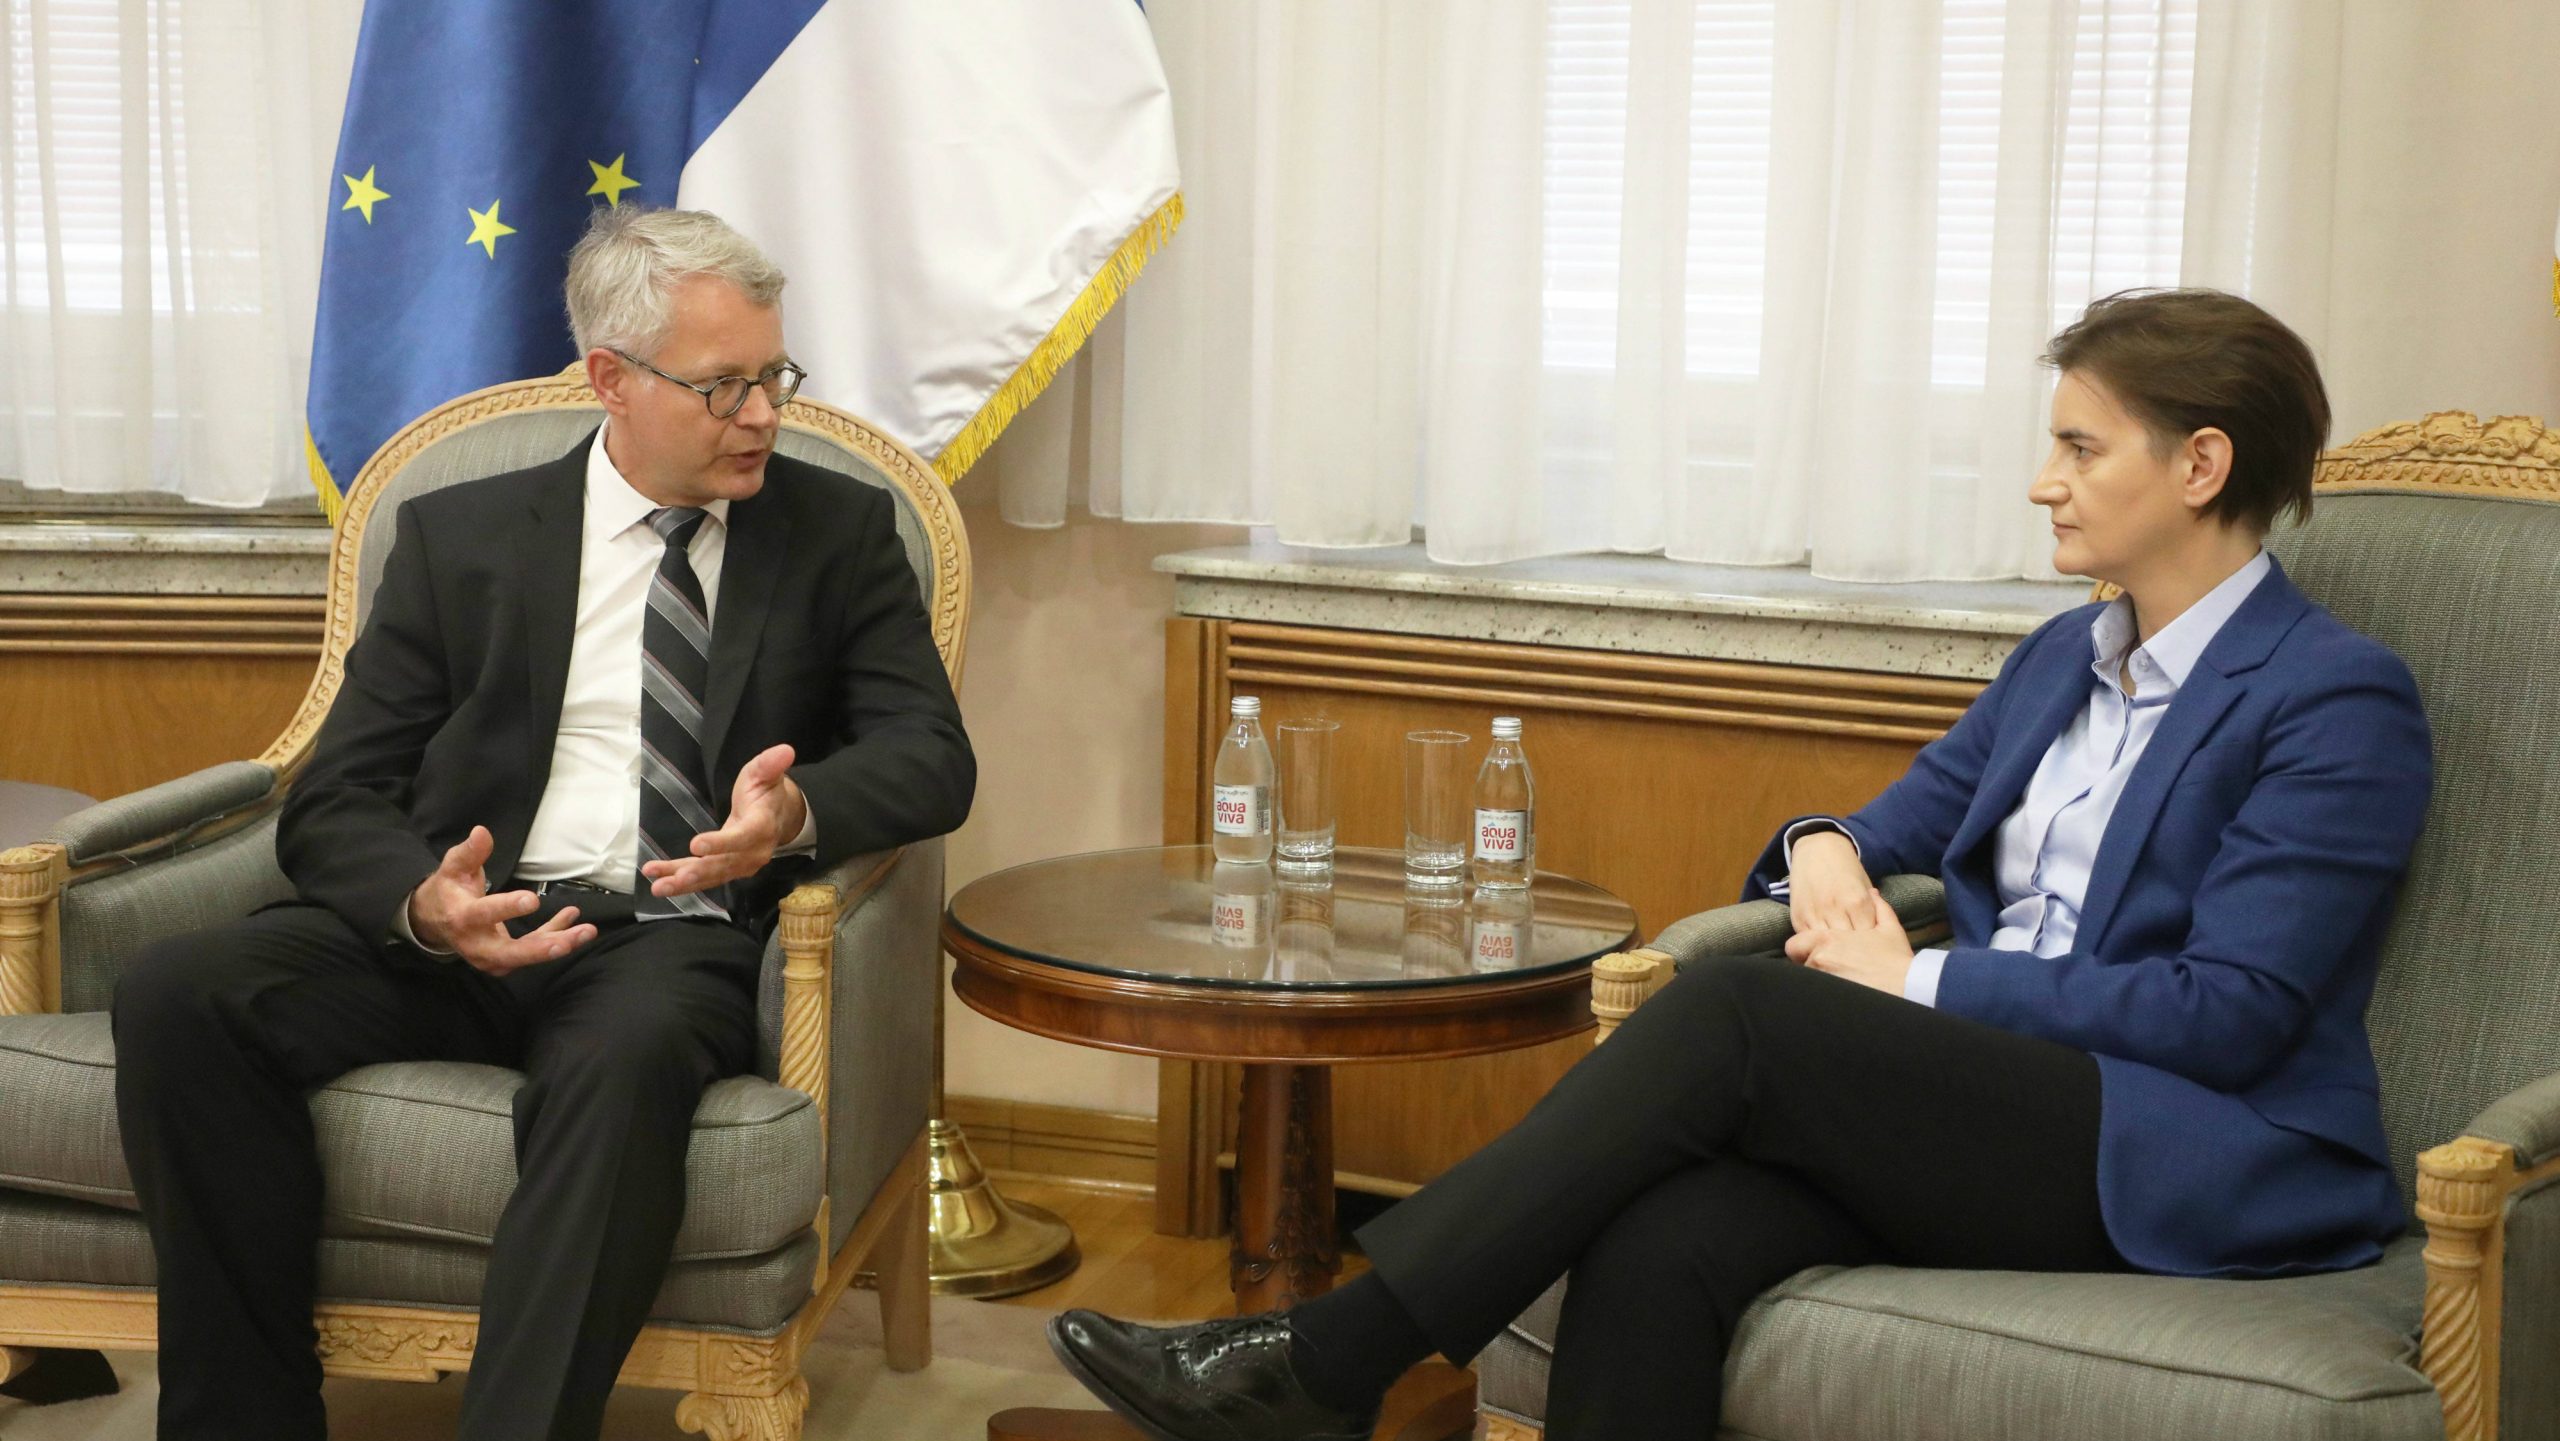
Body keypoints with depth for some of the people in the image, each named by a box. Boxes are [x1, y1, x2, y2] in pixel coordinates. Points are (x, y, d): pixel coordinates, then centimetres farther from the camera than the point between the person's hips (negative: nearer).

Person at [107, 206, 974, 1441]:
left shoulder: (839, 531, 13)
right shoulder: (459, 536, 12)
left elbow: (931, 754, 3)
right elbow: (333, 804, 7)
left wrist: (800, 813, -21)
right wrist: (422, 903, -18)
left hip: (675, 938, -2)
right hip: (457, 934, 2)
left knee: (625, 1056, -38)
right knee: (176, 996, -25)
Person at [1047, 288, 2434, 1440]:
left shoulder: (2342, 701, -4)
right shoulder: (2063, 658, 21)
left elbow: (2229, 1012, -12)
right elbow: (1905, 820, 25)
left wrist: (1922, 984, -11)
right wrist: (1825, 850, 0)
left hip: (2190, 1166, -6)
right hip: (1992, 1103, 6)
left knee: (1731, 1010, -28)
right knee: (1653, 1252, -27)